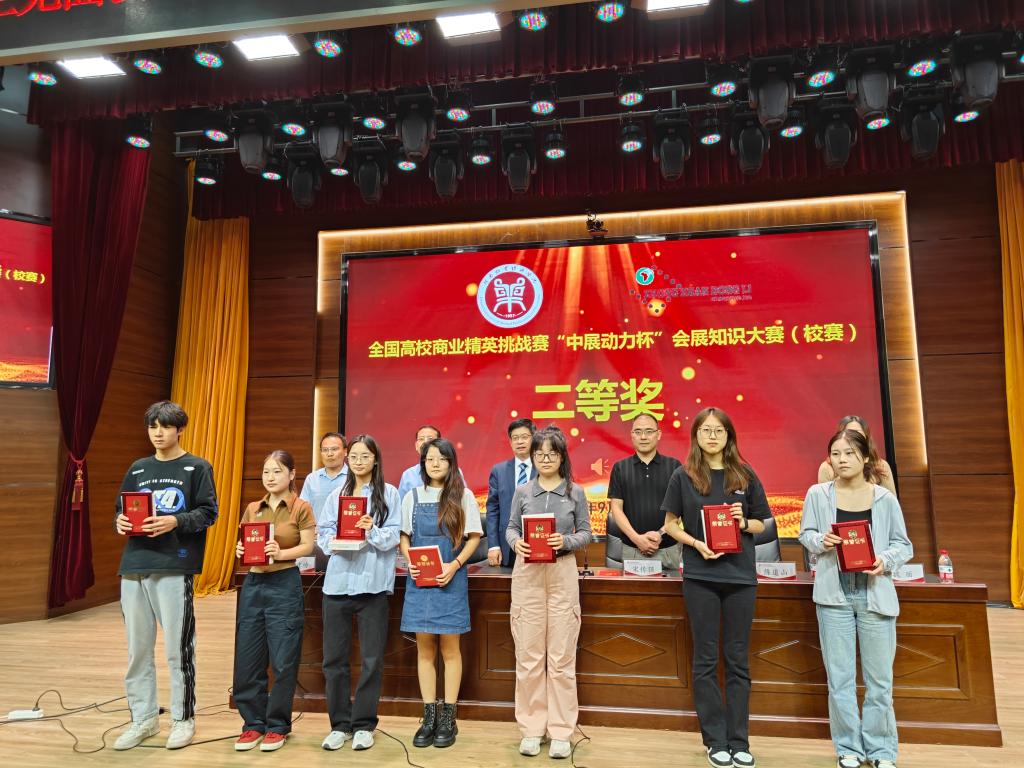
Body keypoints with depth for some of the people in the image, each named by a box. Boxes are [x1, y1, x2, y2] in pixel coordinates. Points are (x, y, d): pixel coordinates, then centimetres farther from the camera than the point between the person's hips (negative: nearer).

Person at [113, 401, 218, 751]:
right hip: (134, 566, 5)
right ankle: (144, 718, 25)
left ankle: (183, 719, 15)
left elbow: (208, 512, -3)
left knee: (178, 648, 1)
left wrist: (175, 521, -19)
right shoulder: (137, 469, 17)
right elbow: (121, 511, 17)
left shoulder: (197, 468, 3)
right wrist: (120, 522, -5)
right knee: (137, 649, 11)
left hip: (174, 567, -5)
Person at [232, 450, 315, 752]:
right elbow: (242, 542, 12)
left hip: (284, 585, -5)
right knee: (246, 658, 7)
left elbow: (308, 546, -8)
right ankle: (253, 723, 22)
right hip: (253, 583, 5)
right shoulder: (252, 508, 11)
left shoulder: (301, 507, -3)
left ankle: (278, 726, 17)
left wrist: (281, 553, -23)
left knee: (283, 661, 1)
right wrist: (239, 550, -10)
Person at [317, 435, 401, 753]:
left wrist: (372, 530, -21)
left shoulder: (388, 493, 3)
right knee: (334, 657, 8)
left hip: (373, 582, -3)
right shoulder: (336, 495, 12)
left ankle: (363, 724, 19)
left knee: (371, 658, 4)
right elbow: (322, 534, 7)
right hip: (338, 580, 3)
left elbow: (393, 536, -3)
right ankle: (340, 723, 23)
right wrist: (337, 539, -14)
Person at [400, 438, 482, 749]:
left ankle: (448, 718, 15)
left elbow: (474, 537, 0)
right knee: (424, 649, 7)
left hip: (451, 579, -2)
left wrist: (455, 565, -13)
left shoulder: (463, 496, -1)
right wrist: (409, 561, -7)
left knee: (449, 649, 4)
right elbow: (404, 536, 11)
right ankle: (429, 717, 18)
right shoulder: (412, 496, 6)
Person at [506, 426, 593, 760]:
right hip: (527, 574, 1)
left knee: (561, 657, 4)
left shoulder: (576, 493, 2)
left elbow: (586, 533, 3)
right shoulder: (522, 492, 5)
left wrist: (566, 541, -17)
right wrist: (516, 542, -15)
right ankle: (531, 729, 19)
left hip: (563, 575, -1)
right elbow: (511, 528, 7)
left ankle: (561, 731, 16)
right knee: (528, 655, 6)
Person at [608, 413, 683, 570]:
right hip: (631, 550, 0)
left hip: (668, 549, 0)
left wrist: (661, 533, -12)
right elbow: (616, 508, 1)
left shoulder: (674, 466, 3)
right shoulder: (620, 468, 5)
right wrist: (637, 538, -10)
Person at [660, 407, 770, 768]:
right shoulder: (683, 476, -1)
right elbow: (670, 524, 3)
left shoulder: (745, 475, 4)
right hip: (700, 575, -1)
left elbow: (762, 524, 10)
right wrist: (696, 543, -13)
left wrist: (744, 522, -11)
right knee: (706, 660, 6)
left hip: (740, 575, 2)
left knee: (738, 660, 9)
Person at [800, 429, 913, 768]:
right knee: (839, 677, 8)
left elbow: (903, 545, 5)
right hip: (834, 594, 0)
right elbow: (805, 534, 7)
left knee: (879, 678, 8)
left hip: (875, 595, 0)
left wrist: (885, 560, -15)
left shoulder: (885, 498, -2)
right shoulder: (817, 494, -2)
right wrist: (820, 540, -15)